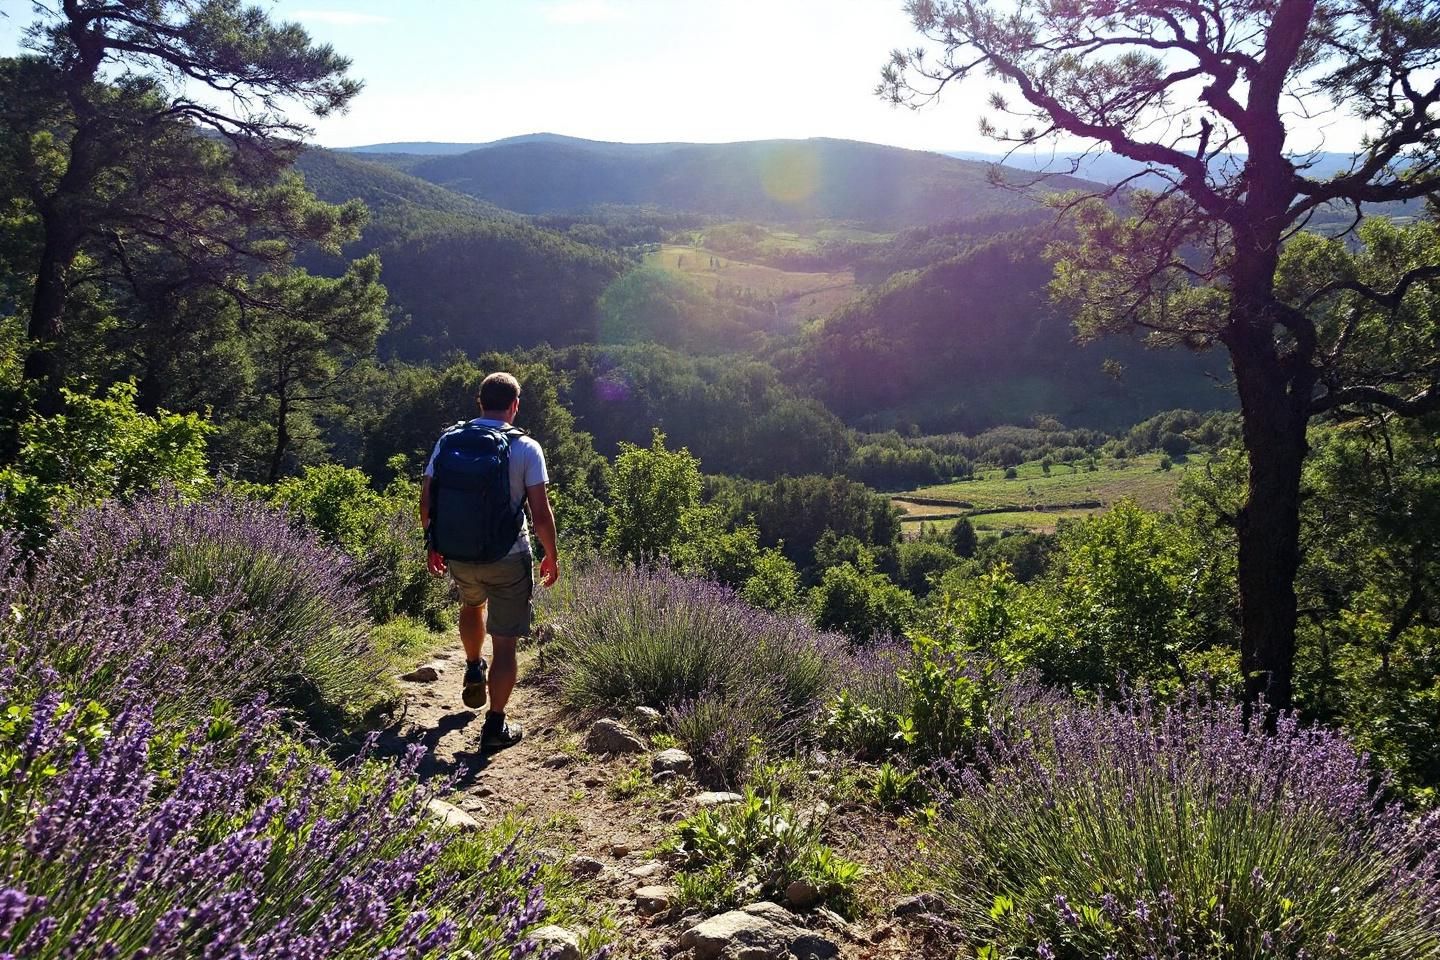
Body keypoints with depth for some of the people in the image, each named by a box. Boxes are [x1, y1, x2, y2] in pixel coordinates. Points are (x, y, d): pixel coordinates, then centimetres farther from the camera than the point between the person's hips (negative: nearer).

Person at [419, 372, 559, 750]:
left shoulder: (448, 441, -1)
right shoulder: (526, 448, -11)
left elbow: (426, 502, 3)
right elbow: (541, 513, -13)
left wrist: (433, 545, 17)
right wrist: (551, 556, 2)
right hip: (509, 560, -4)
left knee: (472, 604, 36)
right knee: (505, 643, 7)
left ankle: (474, 670, 48)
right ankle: (495, 726, 11)